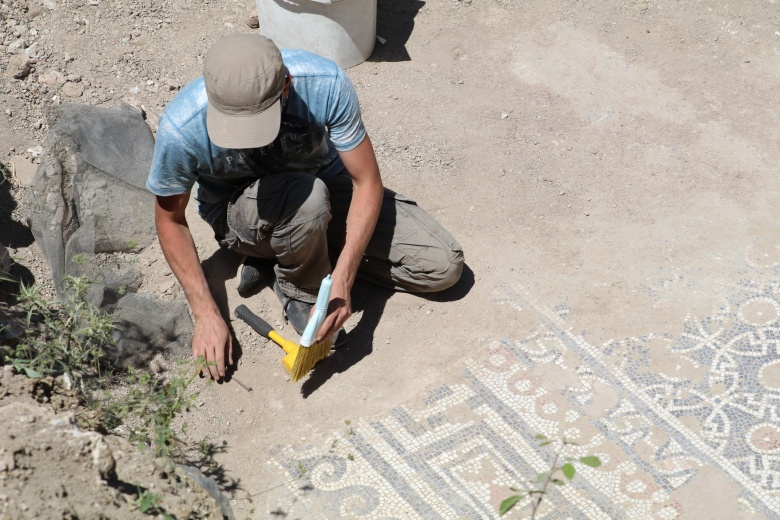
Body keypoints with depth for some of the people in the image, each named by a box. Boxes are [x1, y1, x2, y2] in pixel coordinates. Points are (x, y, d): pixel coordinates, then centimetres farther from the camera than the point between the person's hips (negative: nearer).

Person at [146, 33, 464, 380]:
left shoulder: (325, 84, -32)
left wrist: (341, 281, -33)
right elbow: (171, 220, -14)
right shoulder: (181, 127, -32)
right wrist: (205, 314, -20)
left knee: (443, 266, -10)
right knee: (307, 197, -40)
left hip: (327, 184, 2)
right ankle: (300, 290, -7)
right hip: (237, 212, -2)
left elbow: (367, 183, -23)